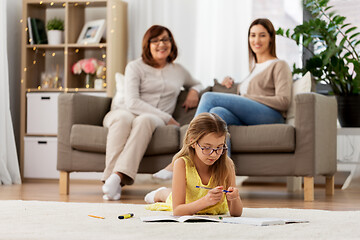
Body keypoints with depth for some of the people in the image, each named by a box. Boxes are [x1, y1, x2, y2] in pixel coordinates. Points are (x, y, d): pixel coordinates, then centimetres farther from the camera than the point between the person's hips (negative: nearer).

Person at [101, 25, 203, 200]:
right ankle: (113, 182, -49)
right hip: (128, 113, -1)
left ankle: (118, 176, -52)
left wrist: (194, 91, 15)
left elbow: (196, 84, 43)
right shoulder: (135, 67, 8)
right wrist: (167, 118, -12)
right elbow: (132, 103, -6)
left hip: (157, 119, 1)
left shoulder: (178, 71, 21)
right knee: (123, 118, -40)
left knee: (145, 119, -38)